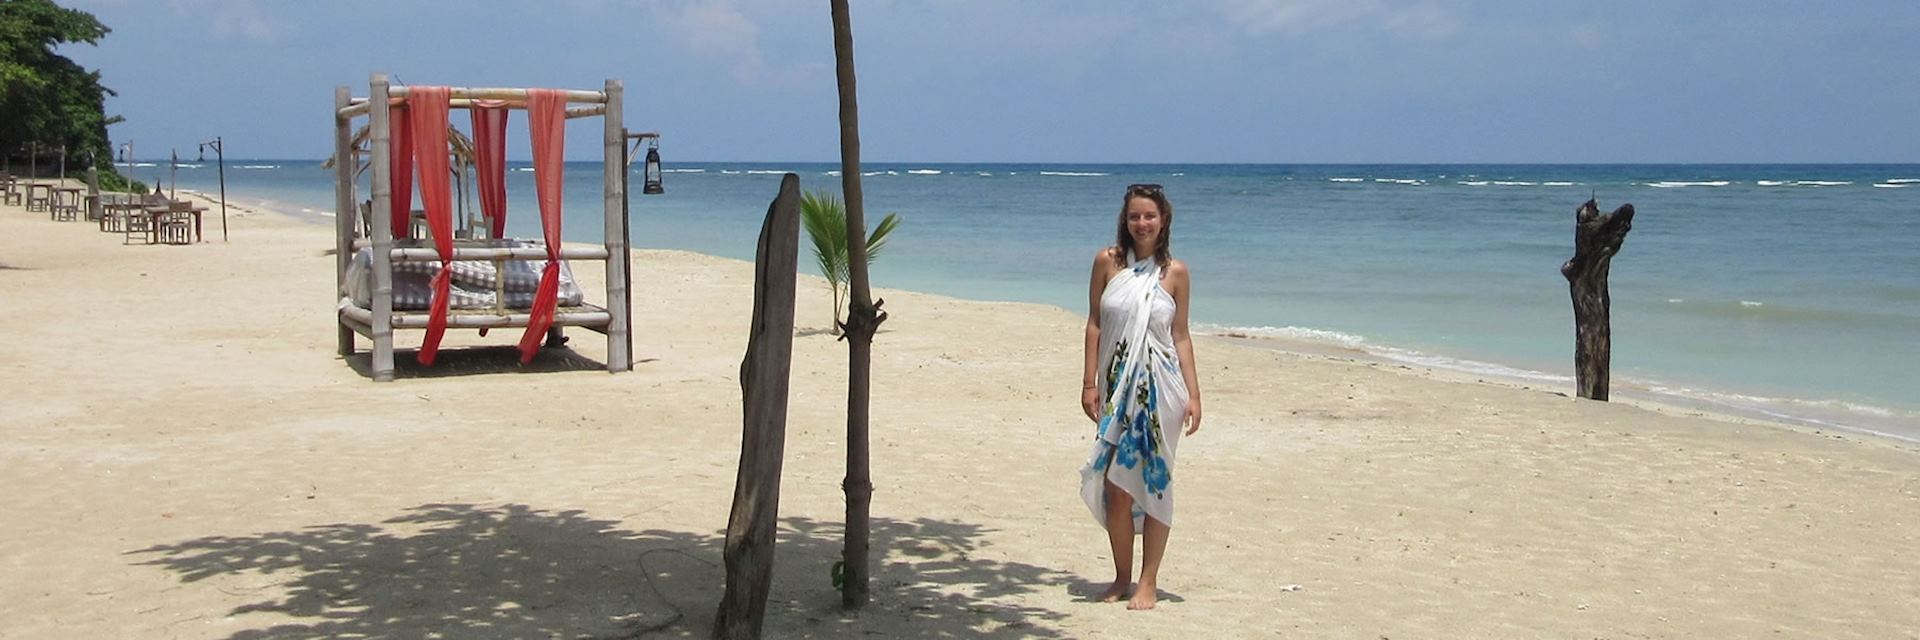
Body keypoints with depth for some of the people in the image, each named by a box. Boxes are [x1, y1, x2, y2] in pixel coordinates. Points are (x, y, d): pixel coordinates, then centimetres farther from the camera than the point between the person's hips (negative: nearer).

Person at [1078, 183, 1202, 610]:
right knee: (1116, 486, 3)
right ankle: (1122, 577, 18)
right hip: (1118, 386, 1)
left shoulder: (1175, 272, 1)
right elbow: (1095, 324, 4)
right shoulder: (1107, 262, 2)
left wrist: (1193, 394, 0)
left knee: (1154, 482, 2)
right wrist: (1090, 383, 0)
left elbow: (1180, 336, 5)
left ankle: (1149, 582, 10)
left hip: (1161, 388, -1)